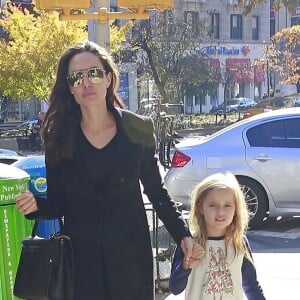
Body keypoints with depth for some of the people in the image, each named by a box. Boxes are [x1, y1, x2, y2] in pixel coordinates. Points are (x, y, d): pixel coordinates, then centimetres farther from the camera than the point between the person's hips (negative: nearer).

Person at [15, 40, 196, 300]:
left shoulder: (138, 129, -4)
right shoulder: (58, 137, -4)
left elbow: (156, 191, 4)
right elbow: (57, 203, 1)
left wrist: (183, 235, -4)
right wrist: (36, 206, -20)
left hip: (131, 253, 0)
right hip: (79, 256, 0)